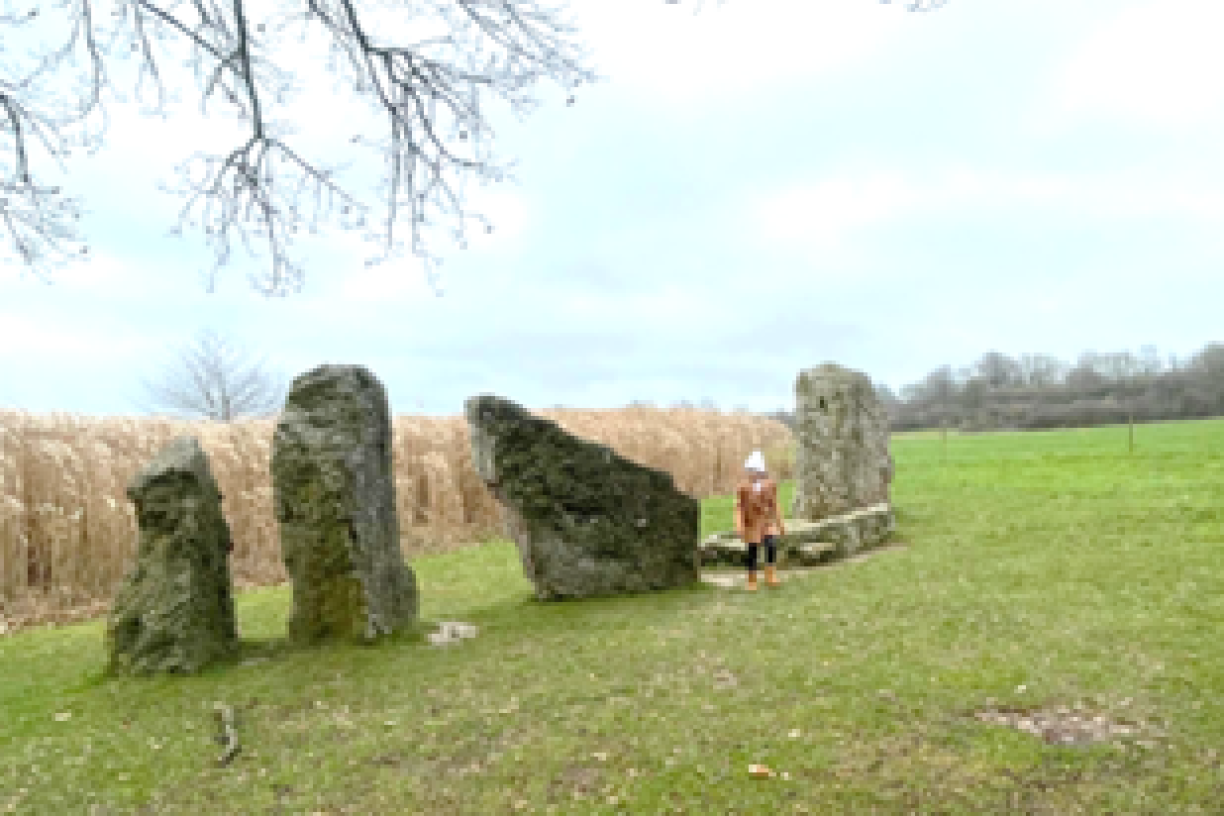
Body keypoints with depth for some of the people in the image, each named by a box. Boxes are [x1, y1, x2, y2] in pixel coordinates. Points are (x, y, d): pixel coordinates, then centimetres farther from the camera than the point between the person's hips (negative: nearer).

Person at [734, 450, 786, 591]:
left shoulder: (770, 484, 0)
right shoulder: (742, 487, -6)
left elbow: (774, 505, 6)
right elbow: (739, 507, -6)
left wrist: (780, 523, 7)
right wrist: (739, 526, -14)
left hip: (768, 522, 1)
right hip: (752, 524, -1)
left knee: (772, 545, -21)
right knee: (752, 553, 4)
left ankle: (771, 576, -10)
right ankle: (752, 582, 18)